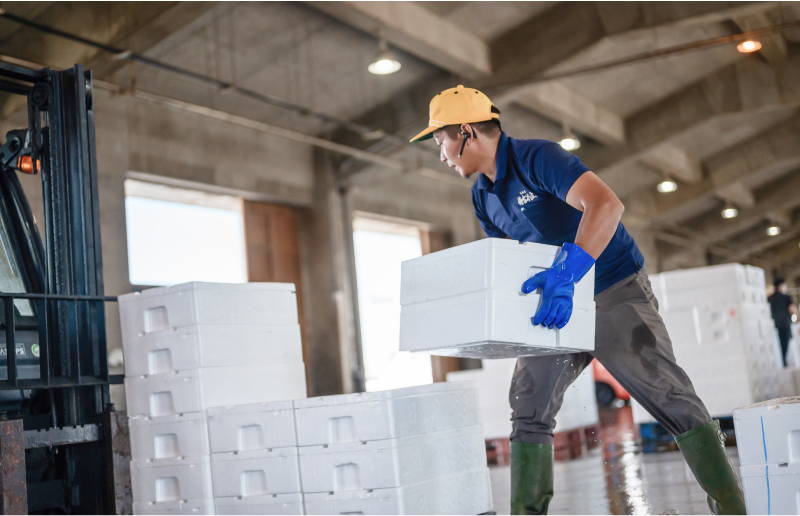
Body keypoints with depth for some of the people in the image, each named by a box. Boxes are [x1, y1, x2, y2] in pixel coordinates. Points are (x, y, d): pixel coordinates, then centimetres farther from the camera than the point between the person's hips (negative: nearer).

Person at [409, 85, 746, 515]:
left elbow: (606, 204, -34)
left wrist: (567, 273, -43)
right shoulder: (483, 195, 6)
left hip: (615, 293, -8)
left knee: (671, 398, -9)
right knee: (528, 406, 4)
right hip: (560, 304, 8)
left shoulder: (537, 157, -20)